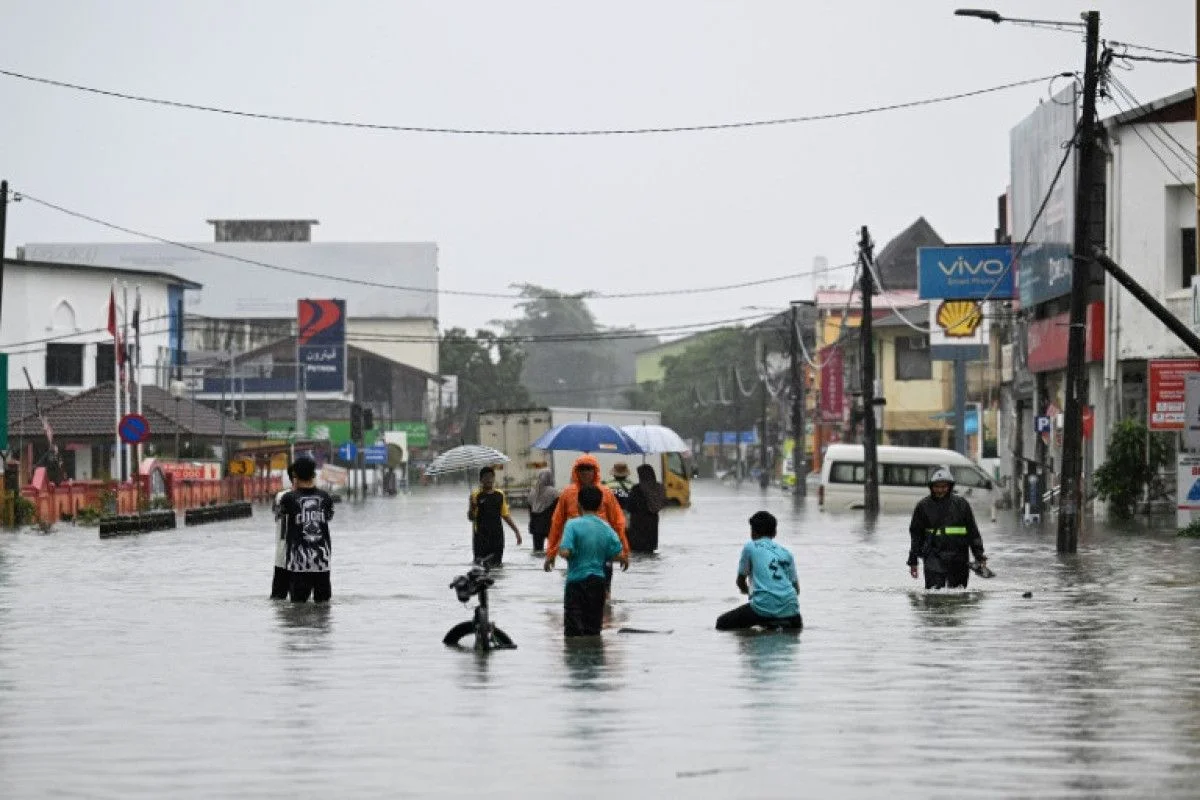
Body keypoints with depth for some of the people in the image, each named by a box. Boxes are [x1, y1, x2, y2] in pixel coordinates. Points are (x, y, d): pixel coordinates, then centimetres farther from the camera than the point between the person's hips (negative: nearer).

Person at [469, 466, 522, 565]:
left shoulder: (500, 495, 8)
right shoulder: (476, 495, -4)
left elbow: (506, 515, 16)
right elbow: (471, 517, -8)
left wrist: (516, 530, 13)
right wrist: (472, 507, -27)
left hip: (497, 536, 4)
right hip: (481, 537, -4)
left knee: (496, 563, 6)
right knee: (479, 563, -4)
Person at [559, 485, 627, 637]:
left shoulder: (573, 525, -10)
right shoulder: (606, 528, 2)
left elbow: (565, 552, -20)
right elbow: (620, 556, -2)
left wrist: (559, 548, 2)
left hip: (576, 580, -4)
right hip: (598, 581, 4)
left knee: (573, 630, -3)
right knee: (593, 630, 12)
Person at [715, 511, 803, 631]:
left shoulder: (750, 547, 9)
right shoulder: (786, 552, 18)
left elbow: (740, 581, 16)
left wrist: (747, 590, 39)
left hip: (763, 607, -4)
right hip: (789, 608, 4)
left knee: (721, 623, 7)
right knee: (796, 624, 36)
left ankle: (766, 622, -9)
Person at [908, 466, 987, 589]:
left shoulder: (961, 504, 7)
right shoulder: (923, 506, 7)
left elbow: (973, 532, 11)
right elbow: (916, 534, 12)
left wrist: (979, 556, 6)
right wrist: (913, 561, 10)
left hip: (958, 558, 1)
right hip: (934, 557, -1)